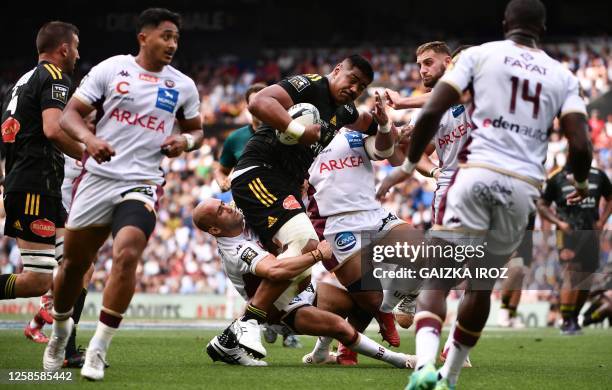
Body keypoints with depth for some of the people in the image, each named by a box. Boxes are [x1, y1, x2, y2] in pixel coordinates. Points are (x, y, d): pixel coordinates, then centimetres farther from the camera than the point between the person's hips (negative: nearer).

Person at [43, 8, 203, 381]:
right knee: (74, 262, 10)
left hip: (142, 185, 0)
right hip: (98, 178, 0)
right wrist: (89, 138, -22)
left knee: (127, 254, -23)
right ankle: (61, 329, 39)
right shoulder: (110, 69, -1)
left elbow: (196, 129, 21)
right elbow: (70, 114, -2)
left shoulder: (182, 86, 7)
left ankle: (98, 349, -14)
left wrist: (187, 140, -3)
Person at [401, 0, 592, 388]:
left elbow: (432, 112, -1)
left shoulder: (480, 54, 9)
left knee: (437, 280, -3)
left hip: (477, 174, -2)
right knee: (481, 286, 20)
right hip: (524, 185, 2)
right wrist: (581, 183, 25)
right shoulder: (562, 76, 15)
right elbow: (580, 145, 4)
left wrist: (409, 164, 12)